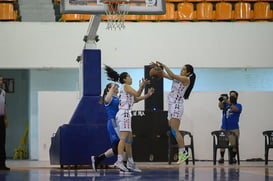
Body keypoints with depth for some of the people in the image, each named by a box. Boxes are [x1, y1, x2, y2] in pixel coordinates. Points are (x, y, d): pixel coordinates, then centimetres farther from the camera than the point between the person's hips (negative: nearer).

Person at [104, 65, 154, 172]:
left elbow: (136, 99, 25)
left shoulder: (126, 88, 25)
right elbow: (137, 94, -15)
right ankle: (119, 161, -29)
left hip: (125, 114, 10)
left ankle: (130, 162, 14)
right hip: (124, 113, -10)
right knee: (123, 138, -19)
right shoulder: (126, 86, -3)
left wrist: (147, 95, 20)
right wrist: (142, 86, -2)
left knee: (129, 139, 12)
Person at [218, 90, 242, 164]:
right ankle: (221, 157, 1)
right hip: (224, 128, 2)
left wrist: (227, 101, -34)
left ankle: (233, 158, 6)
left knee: (234, 144, -4)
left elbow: (235, 109, -19)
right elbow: (220, 106, -9)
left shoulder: (238, 105, 4)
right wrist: (221, 100, -32)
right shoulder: (225, 104, 13)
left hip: (234, 129, -2)